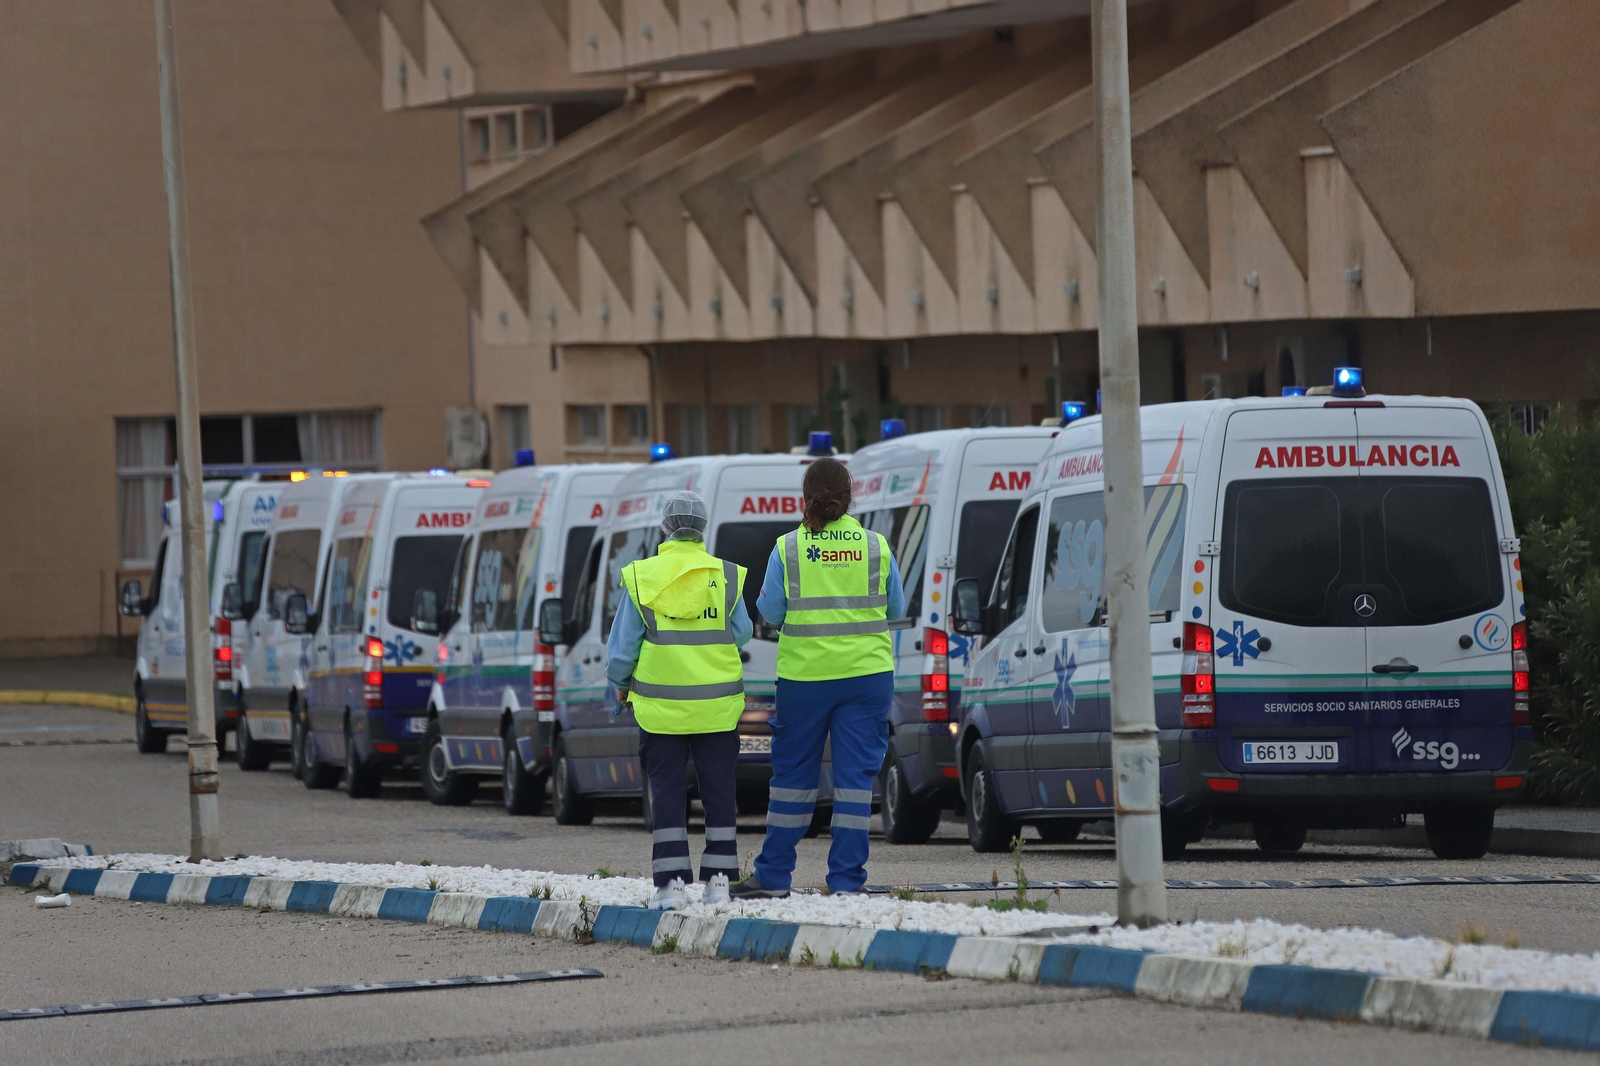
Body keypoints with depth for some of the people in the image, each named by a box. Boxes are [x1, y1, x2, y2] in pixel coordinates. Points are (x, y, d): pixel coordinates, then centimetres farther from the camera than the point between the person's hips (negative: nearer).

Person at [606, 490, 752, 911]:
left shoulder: (640, 578, -5)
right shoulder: (726, 577, -3)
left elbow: (622, 647, -2)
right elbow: (741, 634, 7)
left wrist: (621, 685, 15)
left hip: (661, 705, -1)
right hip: (718, 706, 1)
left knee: (667, 792, 4)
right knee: (718, 790, 10)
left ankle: (671, 881, -1)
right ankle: (717, 879, 10)